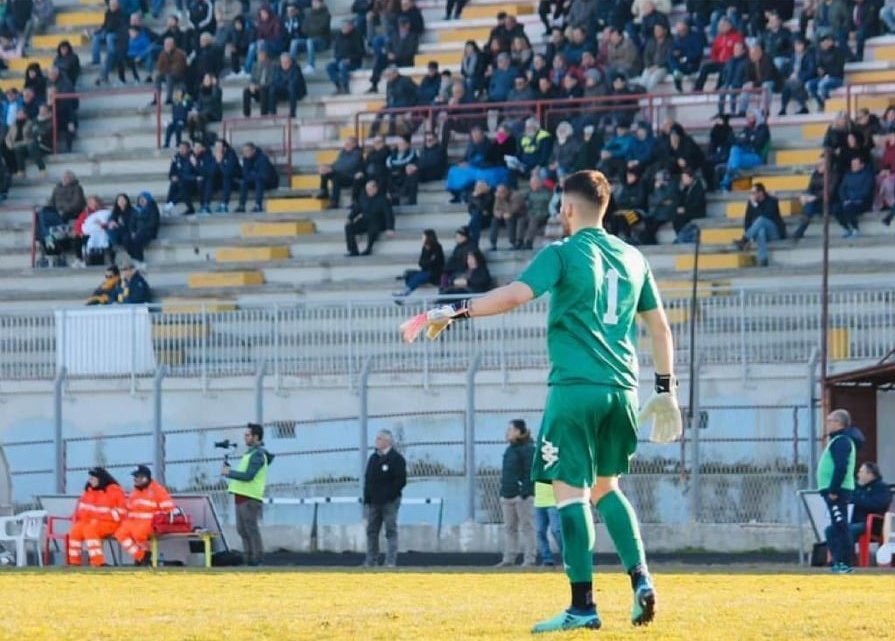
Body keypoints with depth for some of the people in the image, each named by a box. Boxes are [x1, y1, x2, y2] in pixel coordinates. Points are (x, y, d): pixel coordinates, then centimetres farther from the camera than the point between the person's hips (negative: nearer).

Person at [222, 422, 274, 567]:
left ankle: (256, 560, -10)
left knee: (251, 529, -10)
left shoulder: (257, 455, -11)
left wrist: (229, 473, -12)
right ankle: (249, 559, 14)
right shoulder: (250, 453, 20)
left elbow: (248, 476, -20)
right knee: (242, 530, 10)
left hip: (249, 498, -10)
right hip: (242, 497, 10)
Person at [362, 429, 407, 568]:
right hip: (373, 502, 7)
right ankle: (371, 561, 12)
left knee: (391, 531, -5)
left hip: (389, 502, -7)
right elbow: (368, 479, 17)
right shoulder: (373, 458, 16)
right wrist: (367, 498, 8)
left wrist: (390, 494, -15)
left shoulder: (396, 458, -4)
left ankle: (391, 561, -6)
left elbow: (401, 481, -9)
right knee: (372, 532, 7)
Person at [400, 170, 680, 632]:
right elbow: (659, 325, 18)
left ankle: (583, 606, -13)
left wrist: (453, 312, -15)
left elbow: (514, 295, -20)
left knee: (571, 490, -6)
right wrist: (666, 389, 25)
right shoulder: (632, 258, 14)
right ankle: (641, 580, 4)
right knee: (605, 487, 21)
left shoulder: (563, 254, -5)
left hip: (575, 386, -6)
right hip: (622, 389, 6)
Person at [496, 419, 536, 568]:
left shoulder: (528, 450, -8)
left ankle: (529, 559, -2)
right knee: (509, 528, 9)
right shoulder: (509, 450, 18)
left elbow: (530, 472, -14)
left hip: (522, 495, -9)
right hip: (507, 494, 9)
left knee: (527, 527, -4)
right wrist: (503, 491, 17)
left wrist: (525, 492, -21)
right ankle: (509, 559, 12)